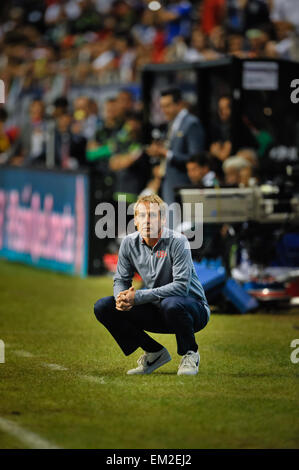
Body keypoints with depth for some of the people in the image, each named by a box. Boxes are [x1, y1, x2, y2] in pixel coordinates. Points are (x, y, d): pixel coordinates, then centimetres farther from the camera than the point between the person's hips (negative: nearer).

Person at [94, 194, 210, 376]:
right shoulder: (129, 243, -4)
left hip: (193, 308, -6)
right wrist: (122, 297, -21)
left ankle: (190, 354, -10)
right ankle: (155, 353, 4)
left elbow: (181, 286, -28)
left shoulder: (177, 242, -20)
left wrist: (138, 297, -32)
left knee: (170, 304, -40)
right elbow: (121, 280, 5)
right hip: (156, 311, 6)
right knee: (103, 307, -8)